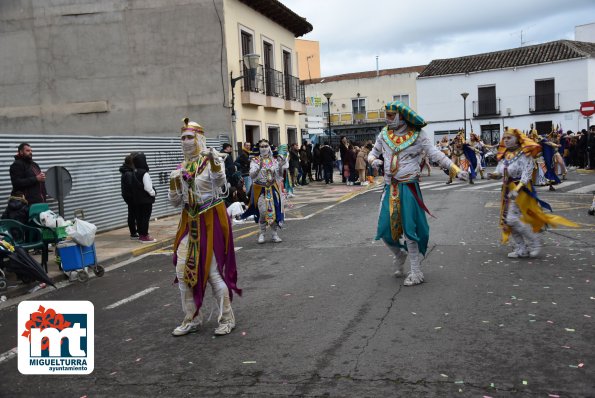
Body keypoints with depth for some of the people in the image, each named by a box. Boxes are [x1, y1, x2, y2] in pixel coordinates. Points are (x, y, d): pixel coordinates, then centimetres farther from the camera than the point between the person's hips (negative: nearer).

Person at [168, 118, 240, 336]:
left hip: (211, 220, -6)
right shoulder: (181, 167, 8)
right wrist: (173, 183, -10)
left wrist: (214, 162, -48)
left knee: (212, 270, -3)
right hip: (189, 221, 6)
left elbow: (220, 182, -31)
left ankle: (227, 318, 14)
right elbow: (175, 201, 8)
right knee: (183, 270, 7)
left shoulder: (211, 160, -9)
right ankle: (192, 319, 23)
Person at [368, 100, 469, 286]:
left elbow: (436, 154, -8)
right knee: (385, 229, 2)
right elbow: (373, 153, 17)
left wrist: (456, 170, -19)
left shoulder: (417, 135, -6)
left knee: (409, 230, -5)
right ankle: (399, 255, 34)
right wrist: (373, 160, -8)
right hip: (390, 188, 4)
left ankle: (416, 273, 9)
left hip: (408, 188, -4)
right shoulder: (384, 134, 6)